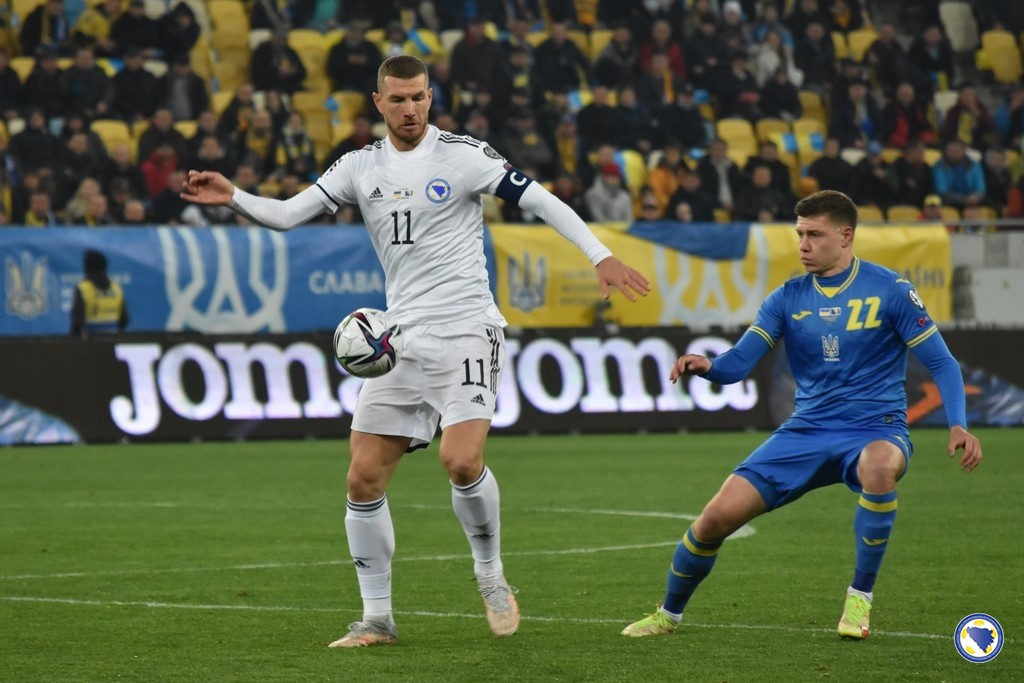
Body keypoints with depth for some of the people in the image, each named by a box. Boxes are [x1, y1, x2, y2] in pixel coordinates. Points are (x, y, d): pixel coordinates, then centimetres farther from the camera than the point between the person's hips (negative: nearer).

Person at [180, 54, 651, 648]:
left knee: (461, 460, -24)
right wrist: (233, 197, -10)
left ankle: (492, 577, 1)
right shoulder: (361, 167, 9)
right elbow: (287, 215, 8)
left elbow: (540, 199, -6)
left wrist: (601, 255, -14)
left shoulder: (462, 155, -5)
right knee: (364, 480, -1)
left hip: (467, 330, -5)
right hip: (402, 339, 5)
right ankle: (377, 618, 10)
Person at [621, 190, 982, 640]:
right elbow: (738, 364, 1)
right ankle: (668, 615, 17)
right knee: (719, 514, -10)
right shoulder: (788, 299, 6)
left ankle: (860, 599, -21)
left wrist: (958, 425, -18)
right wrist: (706, 366, -23)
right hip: (806, 432, 3)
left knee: (879, 465, -41)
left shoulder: (889, 291, -4)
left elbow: (940, 362, -2)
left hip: (875, 430, -3)